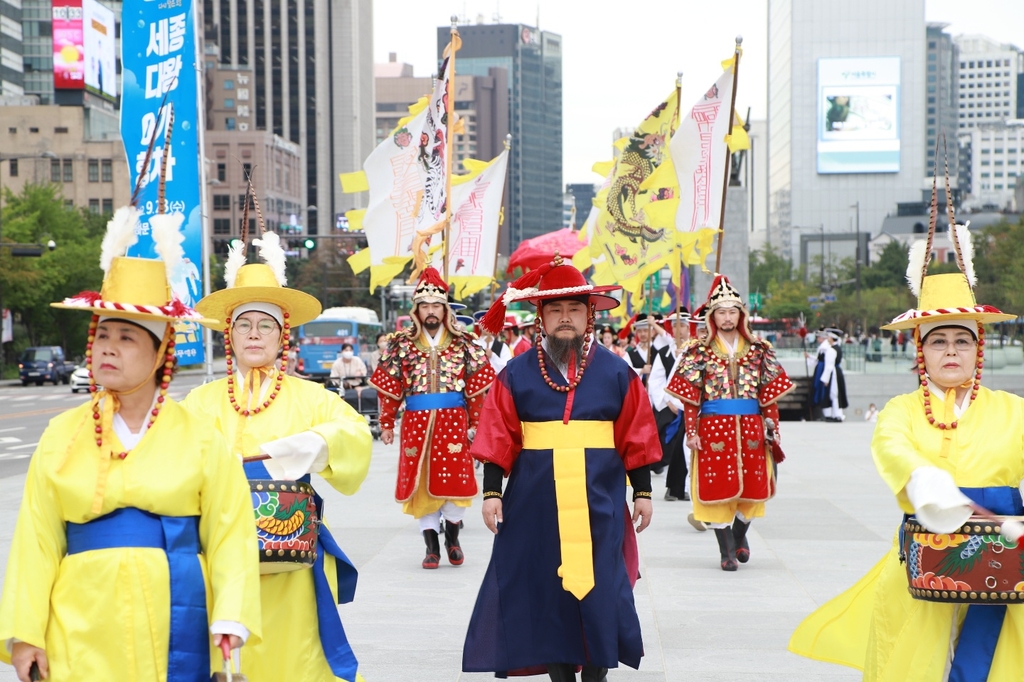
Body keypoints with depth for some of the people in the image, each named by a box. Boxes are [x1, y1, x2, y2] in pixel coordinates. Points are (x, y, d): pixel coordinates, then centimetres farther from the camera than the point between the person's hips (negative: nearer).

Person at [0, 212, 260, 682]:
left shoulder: (198, 439, 1)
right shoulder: (61, 437, 6)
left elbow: (229, 537, -3)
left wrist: (230, 620, -13)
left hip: (174, 623, -1)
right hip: (84, 628, 1)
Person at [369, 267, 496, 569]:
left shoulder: (463, 344, 3)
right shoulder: (402, 345, 5)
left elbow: (477, 386, 1)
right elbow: (389, 388, 5)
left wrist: (475, 424, -4)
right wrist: (386, 424, 2)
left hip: (453, 421, -1)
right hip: (416, 422, 1)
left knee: (455, 480, -1)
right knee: (420, 482, 3)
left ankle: (452, 536, 22)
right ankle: (431, 546, 13)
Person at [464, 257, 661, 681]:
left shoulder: (616, 373, 3)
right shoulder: (517, 373, 3)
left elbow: (637, 438, 5)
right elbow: (498, 439, 2)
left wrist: (642, 491, 4)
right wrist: (492, 491, -3)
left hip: (598, 505, 0)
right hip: (536, 505, 0)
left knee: (600, 590, 0)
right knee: (545, 590, 5)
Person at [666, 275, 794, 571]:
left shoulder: (758, 350, 7)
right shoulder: (699, 352, 0)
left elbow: (770, 393, 7)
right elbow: (690, 397, -3)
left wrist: (773, 427, 0)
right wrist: (691, 432, -10)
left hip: (751, 428, 2)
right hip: (714, 428, -2)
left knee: (752, 487, 8)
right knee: (718, 488, 0)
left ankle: (739, 536, 33)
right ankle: (727, 551, 10)